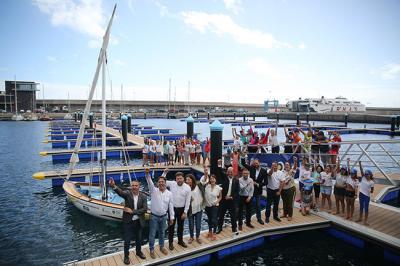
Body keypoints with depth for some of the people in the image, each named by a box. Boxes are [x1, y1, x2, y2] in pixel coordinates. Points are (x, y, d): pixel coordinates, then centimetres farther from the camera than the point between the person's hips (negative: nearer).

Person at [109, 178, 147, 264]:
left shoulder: (143, 196, -7)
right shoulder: (127, 193, -13)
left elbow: (145, 209, -14)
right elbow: (120, 192, -35)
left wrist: (132, 211, -21)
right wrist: (113, 186, -57)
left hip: (139, 222, 2)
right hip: (128, 221, -2)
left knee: (139, 239, 20)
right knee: (127, 240, 10)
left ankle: (138, 252, 45)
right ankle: (126, 255, 33)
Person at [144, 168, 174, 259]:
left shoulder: (169, 193, -5)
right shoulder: (154, 191, -11)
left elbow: (170, 206, 0)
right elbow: (150, 183, -30)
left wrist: (171, 217, 1)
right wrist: (147, 174, -49)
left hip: (164, 217, 2)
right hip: (154, 216, -2)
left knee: (162, 233, 19)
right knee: (152, 234, 7)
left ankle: (161, 247, 39)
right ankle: (151, 250, 24)